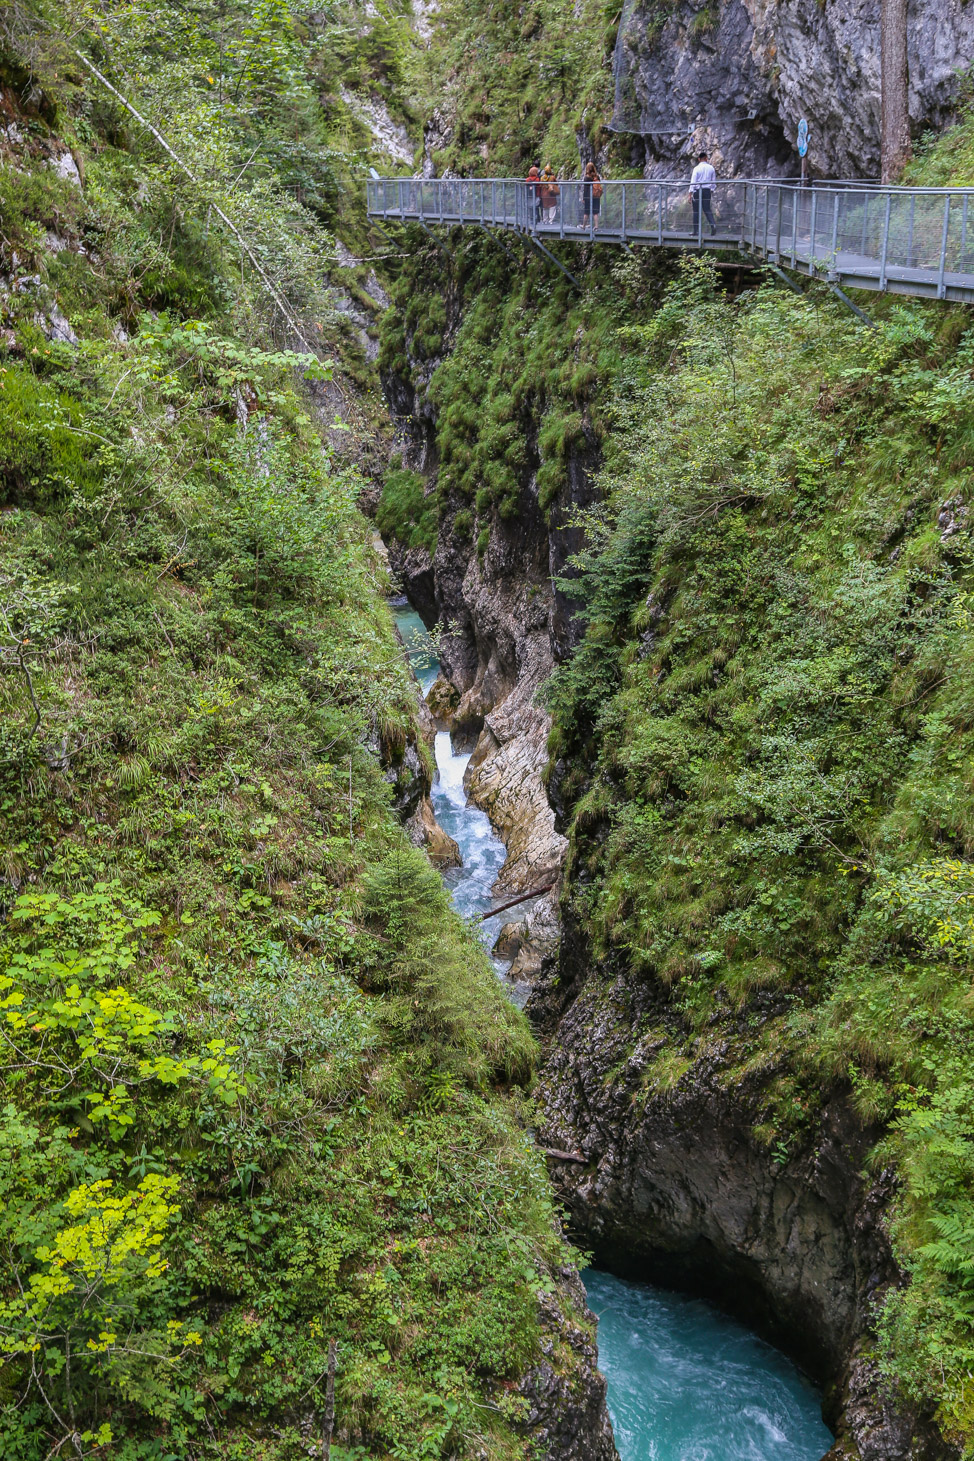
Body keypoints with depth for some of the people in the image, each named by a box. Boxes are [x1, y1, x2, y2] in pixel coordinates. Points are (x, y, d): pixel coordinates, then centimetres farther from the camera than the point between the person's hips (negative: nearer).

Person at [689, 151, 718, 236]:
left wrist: (690, 194, -10)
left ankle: (696, 231, 5)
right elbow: (714, 181, 12)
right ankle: (713, 224, -17)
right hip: (707, 191, 3)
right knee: (707, 209, 7)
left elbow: (693, 182, -10)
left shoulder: (696, 168, -8)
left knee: (696, 211, 4)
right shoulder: (711, 168, 5)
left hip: (697, 191, -3)